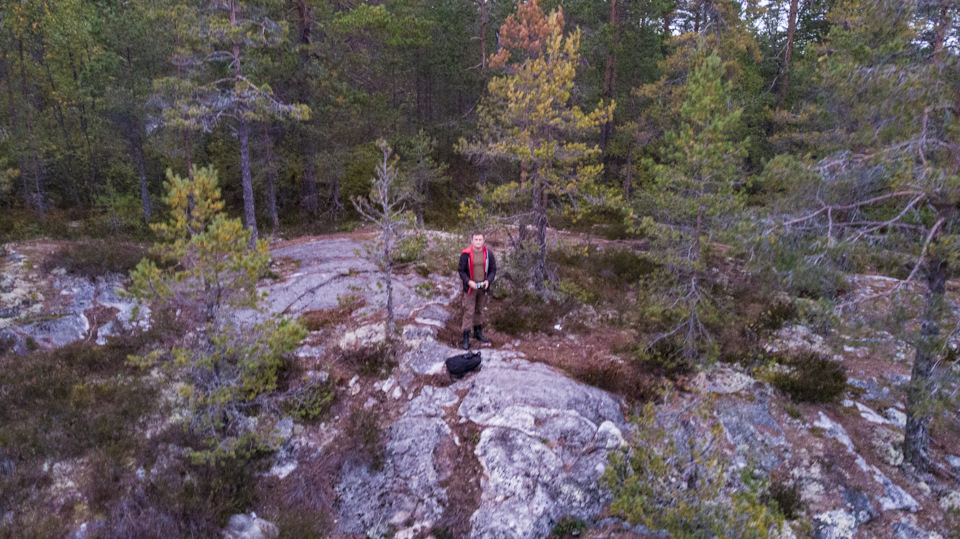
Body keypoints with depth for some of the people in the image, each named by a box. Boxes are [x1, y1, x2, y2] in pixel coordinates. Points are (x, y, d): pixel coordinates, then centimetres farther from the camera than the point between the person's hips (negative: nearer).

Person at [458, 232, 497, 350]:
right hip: (470, 287, -4)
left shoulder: (488, 254, -2)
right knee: (469, 312, -4)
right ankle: (466, 338, 2)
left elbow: (493, 269, 4)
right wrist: (469, 281, -20)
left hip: (483, 287, 4)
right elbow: (461, 270, -6)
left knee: (479, 310, 18)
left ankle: (478, 332, 34)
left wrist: (488, 280, -13)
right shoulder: (466, 254, -11)